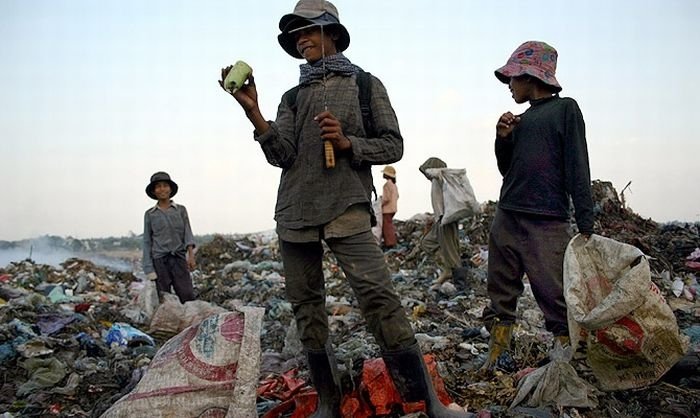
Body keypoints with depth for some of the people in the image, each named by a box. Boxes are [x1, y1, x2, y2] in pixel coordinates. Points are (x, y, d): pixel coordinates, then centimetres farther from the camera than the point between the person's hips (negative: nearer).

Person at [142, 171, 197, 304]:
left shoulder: (181, 210, 9)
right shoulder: (149, 214, 8)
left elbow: (187, 233, 3)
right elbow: (147, 242, 9)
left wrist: (191, 255, -13)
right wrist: (149, 268, 2)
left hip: (179, 259, 0)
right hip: (159, 261, 0)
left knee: (188, 296, -13)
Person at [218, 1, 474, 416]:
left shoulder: (365, 85, 10)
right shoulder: (293, 97, 18)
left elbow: (393, 146, 5)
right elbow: (282, 155, 4)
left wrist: (347, 142, -11)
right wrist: (252, 111, -9)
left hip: (346, 209, -4)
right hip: (294, 211, 5)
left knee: (379, 297, -16)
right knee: (307, 307, 5)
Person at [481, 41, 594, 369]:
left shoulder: (565, 109, 1)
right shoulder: (521, 120, 18)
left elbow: (577, 169, -6)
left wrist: (585, 225, -12)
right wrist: (503, 138, 4)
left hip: (547, 223, -7)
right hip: (506, 219, 7)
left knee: (556, 299, -7)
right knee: (501, 296, 7)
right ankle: (495, 360, 13)